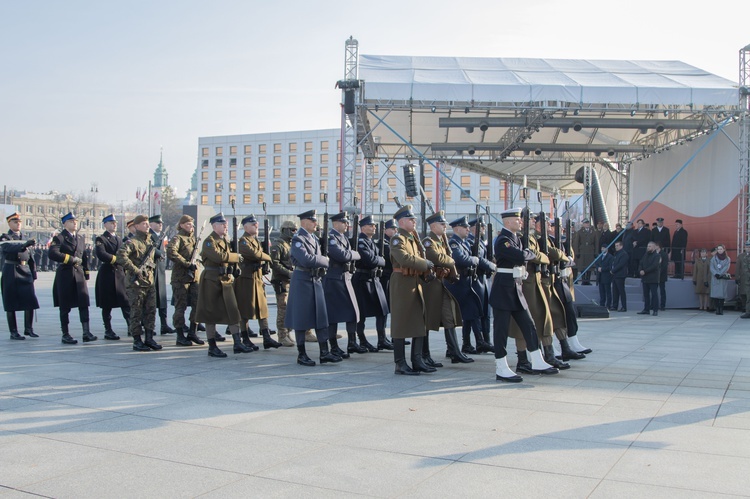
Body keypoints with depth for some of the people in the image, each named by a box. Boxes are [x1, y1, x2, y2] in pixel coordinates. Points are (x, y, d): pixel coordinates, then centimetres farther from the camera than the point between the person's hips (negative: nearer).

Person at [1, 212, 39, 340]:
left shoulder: (25, 239, 15)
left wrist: (33, 274, 13)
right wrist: (24, 245, -42)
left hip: (25, 272, 5)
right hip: (11, 273, -5)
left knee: (30, 301, -2)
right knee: (11, 304, 1)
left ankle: (28, 328, 10)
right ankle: (13, 332, 7)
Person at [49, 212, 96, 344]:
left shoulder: (80, 238, 16)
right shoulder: (59, 238, -4)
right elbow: (53, 254, -19)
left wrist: (86, 273, 16)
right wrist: (71, 259, -16)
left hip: (79, 274, 5)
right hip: (65, 275, -5)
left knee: (84, 303, -4)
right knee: (65, 307, 2)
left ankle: (86, 333, -3)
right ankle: (65, 335, 11)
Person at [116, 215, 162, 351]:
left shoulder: (150, 241, 15)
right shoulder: (132, 242, -10)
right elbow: (121, 255, -25)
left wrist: (152, 267, 11)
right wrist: (135, 270, -25)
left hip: (149, 282, 7)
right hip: (135, 283, -7)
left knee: (151, 311, 6)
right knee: (136, 312, -1)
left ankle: (149, 338, 14)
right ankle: (137, 341, 5)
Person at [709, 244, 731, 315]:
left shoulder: (727, 259, 8)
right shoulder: (713, 258, 11)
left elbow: (726, 268, -3)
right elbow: (711, 267, 2)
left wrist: (720, 274, -15)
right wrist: (716, 274, -13)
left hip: (723, 278, -1)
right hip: (715, 278, 1)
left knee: (722, 294, -6)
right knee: (715, 293, -6)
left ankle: (721, 309, -2)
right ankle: (717, 308, -1)